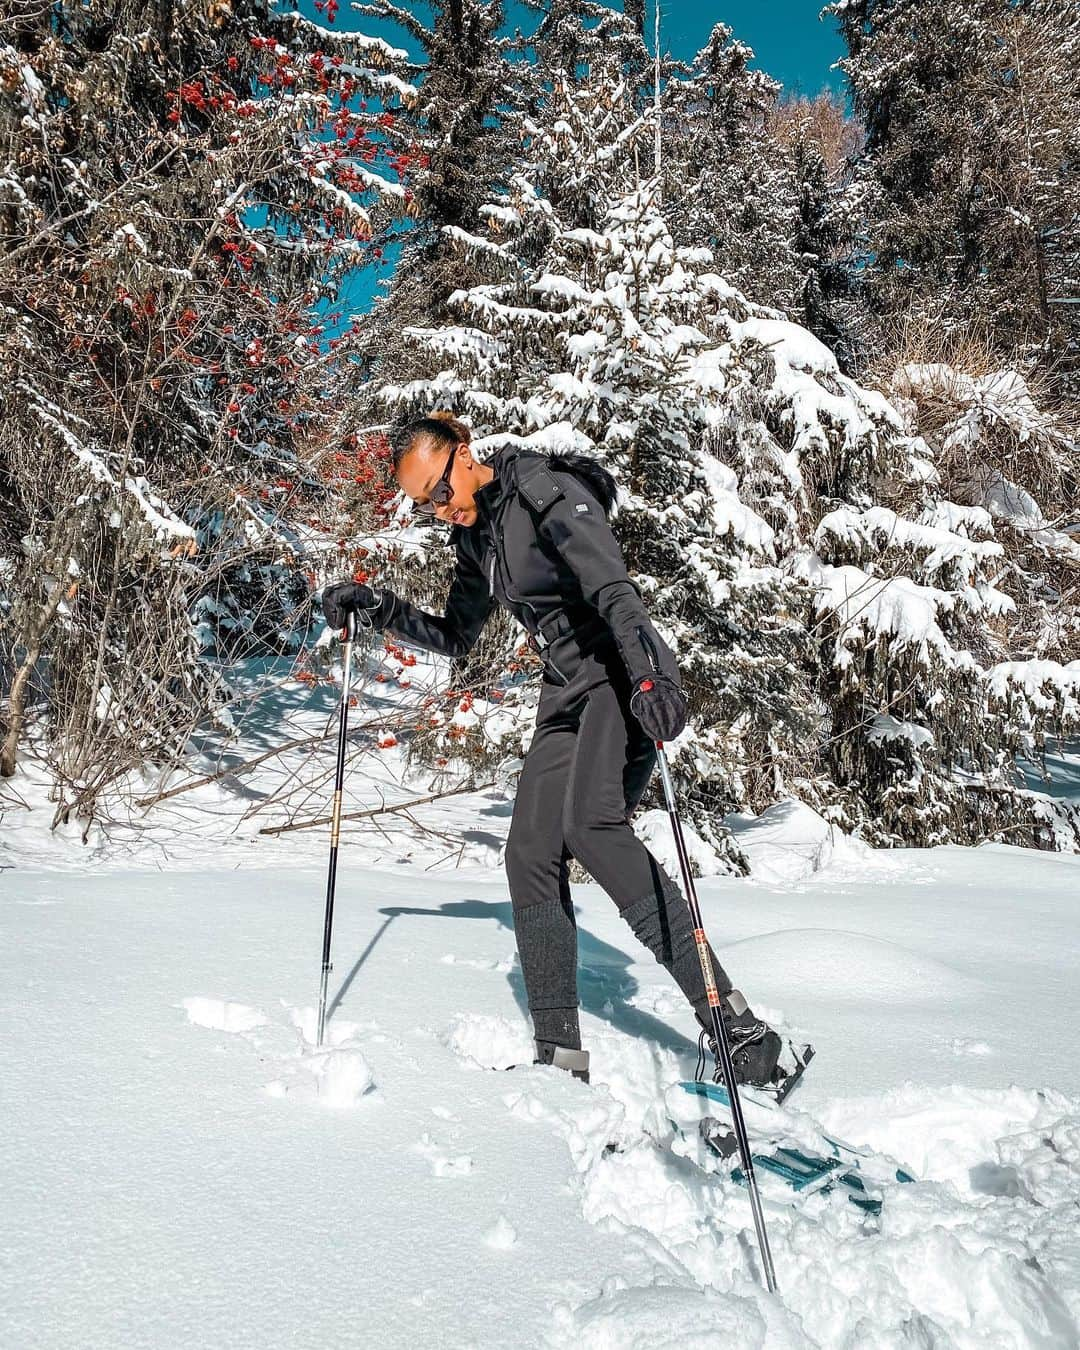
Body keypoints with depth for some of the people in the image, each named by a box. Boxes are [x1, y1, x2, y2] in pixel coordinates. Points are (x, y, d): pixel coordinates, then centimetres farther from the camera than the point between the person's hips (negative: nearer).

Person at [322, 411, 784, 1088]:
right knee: (531, 853, -4)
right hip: (568, 695, 8)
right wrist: (378, 608, 10)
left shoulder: (548, 493, -11)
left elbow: (613, 586, -26)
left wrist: (646, 676, -41)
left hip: (629, 679, -8)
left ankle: (736, 1025, -27)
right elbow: (455, 637, 24)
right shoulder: (477, 537, 14)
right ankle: (561, 1052, 1)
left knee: (593, 823, -29)